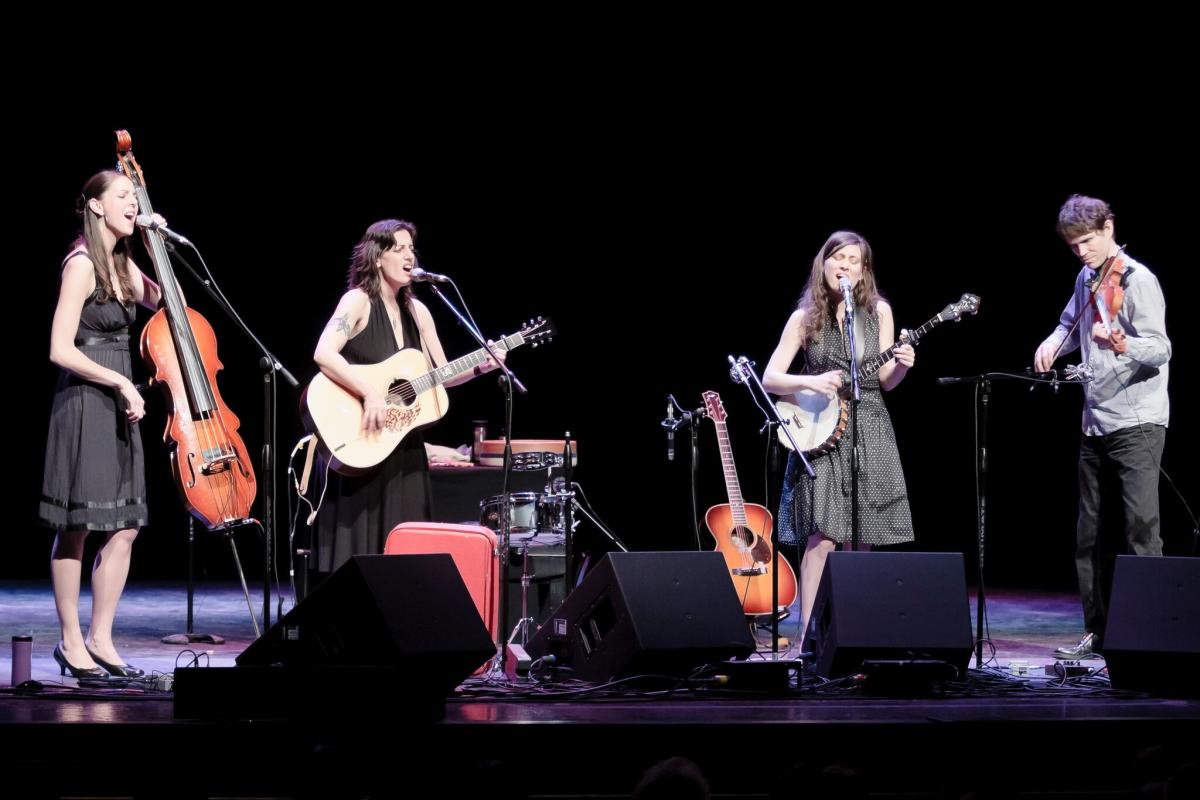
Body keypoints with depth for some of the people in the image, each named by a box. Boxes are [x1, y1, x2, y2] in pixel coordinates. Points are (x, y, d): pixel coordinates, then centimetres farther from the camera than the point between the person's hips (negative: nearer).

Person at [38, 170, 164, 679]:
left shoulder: (120, 264, 13)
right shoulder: (82, 264, -11)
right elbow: (61, 350, -17)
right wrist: (120, 382, -15)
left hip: (117, 406, 8)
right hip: (84, 402, -8)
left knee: (125, 528, 5)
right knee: (76, 528, -2)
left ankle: (100, 638, 11)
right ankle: (71, 643, 5)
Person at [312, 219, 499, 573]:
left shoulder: (417, 311, 12)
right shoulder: (358, 301, -9)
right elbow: (323, 354, -24)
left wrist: (479, 367, -2)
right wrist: (370, 394, -30)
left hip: (404, 448, 7)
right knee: (361, 554, -7)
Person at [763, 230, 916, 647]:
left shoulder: (879, 311, 6)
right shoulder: (805, 317, 2)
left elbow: (884, 380, 9)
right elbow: (770, 378, -1)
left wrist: (900, 366, -12)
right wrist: (811, 382, -18)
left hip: (869, 433, 2)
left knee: (859, 540, 2)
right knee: (823, 536, -13)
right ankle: (807, 636, -11)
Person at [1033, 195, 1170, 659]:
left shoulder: (1138, 281, -12)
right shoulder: (1086, 279, 11)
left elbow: (1160, 350, -20)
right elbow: (1070, 324, 28)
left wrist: (1122, 345, -41)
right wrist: (1054, 342, 5)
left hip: (1136, 423, -8)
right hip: (1095, 424, 8)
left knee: (1141, 529, -13)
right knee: (1091, 532, 12)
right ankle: (1098, 632, 21)